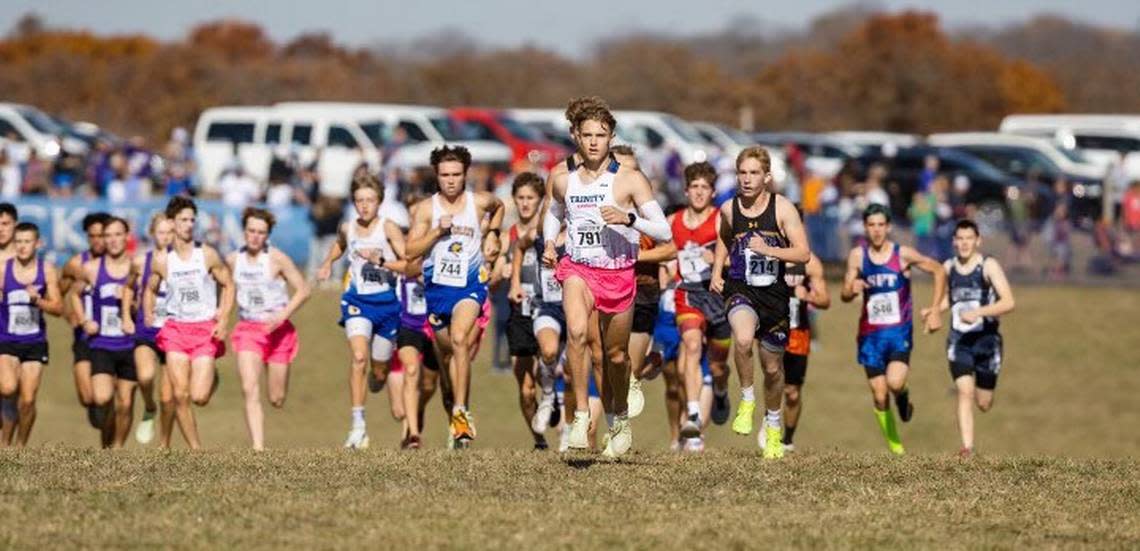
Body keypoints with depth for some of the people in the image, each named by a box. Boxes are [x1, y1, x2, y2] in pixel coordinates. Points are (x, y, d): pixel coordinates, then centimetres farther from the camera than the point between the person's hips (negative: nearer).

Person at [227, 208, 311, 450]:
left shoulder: (277, 259, -10)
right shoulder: (233, 260, 2)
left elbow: (303, 290, -7)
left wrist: (282, 316, -19)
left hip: (277, 330, -2)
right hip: (248, 329, 2)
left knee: (277, 400, 6)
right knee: (250, 391, -18)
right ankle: (258, 446, -20)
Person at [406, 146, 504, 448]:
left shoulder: (480, 202, -1)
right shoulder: (426, 209, -3)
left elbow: (499, 207, 24)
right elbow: (411, 251, -8)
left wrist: (492, 235, 12)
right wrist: (437, 232, -19)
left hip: (471, 284, -2)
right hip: (437, 285, 2)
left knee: (460, 340, -23)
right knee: (445, 351, 13)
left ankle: (460, 411, -25)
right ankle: (452, 406, 34)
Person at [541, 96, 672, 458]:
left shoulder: (629, 179, -9)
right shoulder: (561, 177, 0)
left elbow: (664, 232, -12)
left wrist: (629, 219, -28)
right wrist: (549, 244, 6)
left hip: (619, 273, -1)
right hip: (578, 268, 1)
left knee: (616, 354, 13)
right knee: (577, 331, -30)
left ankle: (619, 419, 40)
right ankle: (581, 414, -24)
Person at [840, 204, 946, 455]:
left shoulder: (903, 255, -7)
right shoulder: (857, 256, 0)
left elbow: (939, 271, 5)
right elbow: (845, 295, 2)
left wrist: (935, 309, -1)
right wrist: (852, 290, -23)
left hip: (899, 331, -2)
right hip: (871, 334, 2)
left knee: (895, 383, -24)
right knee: (879, 395, 1)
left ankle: (903, 396, 13)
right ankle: (895, 448, 17)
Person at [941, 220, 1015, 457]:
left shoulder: (988, 266, -9)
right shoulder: (948, 267, 5)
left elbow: (1008, 302, -18)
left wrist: (978, 312, -30)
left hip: (986, 340, -2)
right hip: (959, 340, 2)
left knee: (984, 404, 9)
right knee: (964, 393, -18)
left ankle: (982, 389, 46)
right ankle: (967, 447, -18)